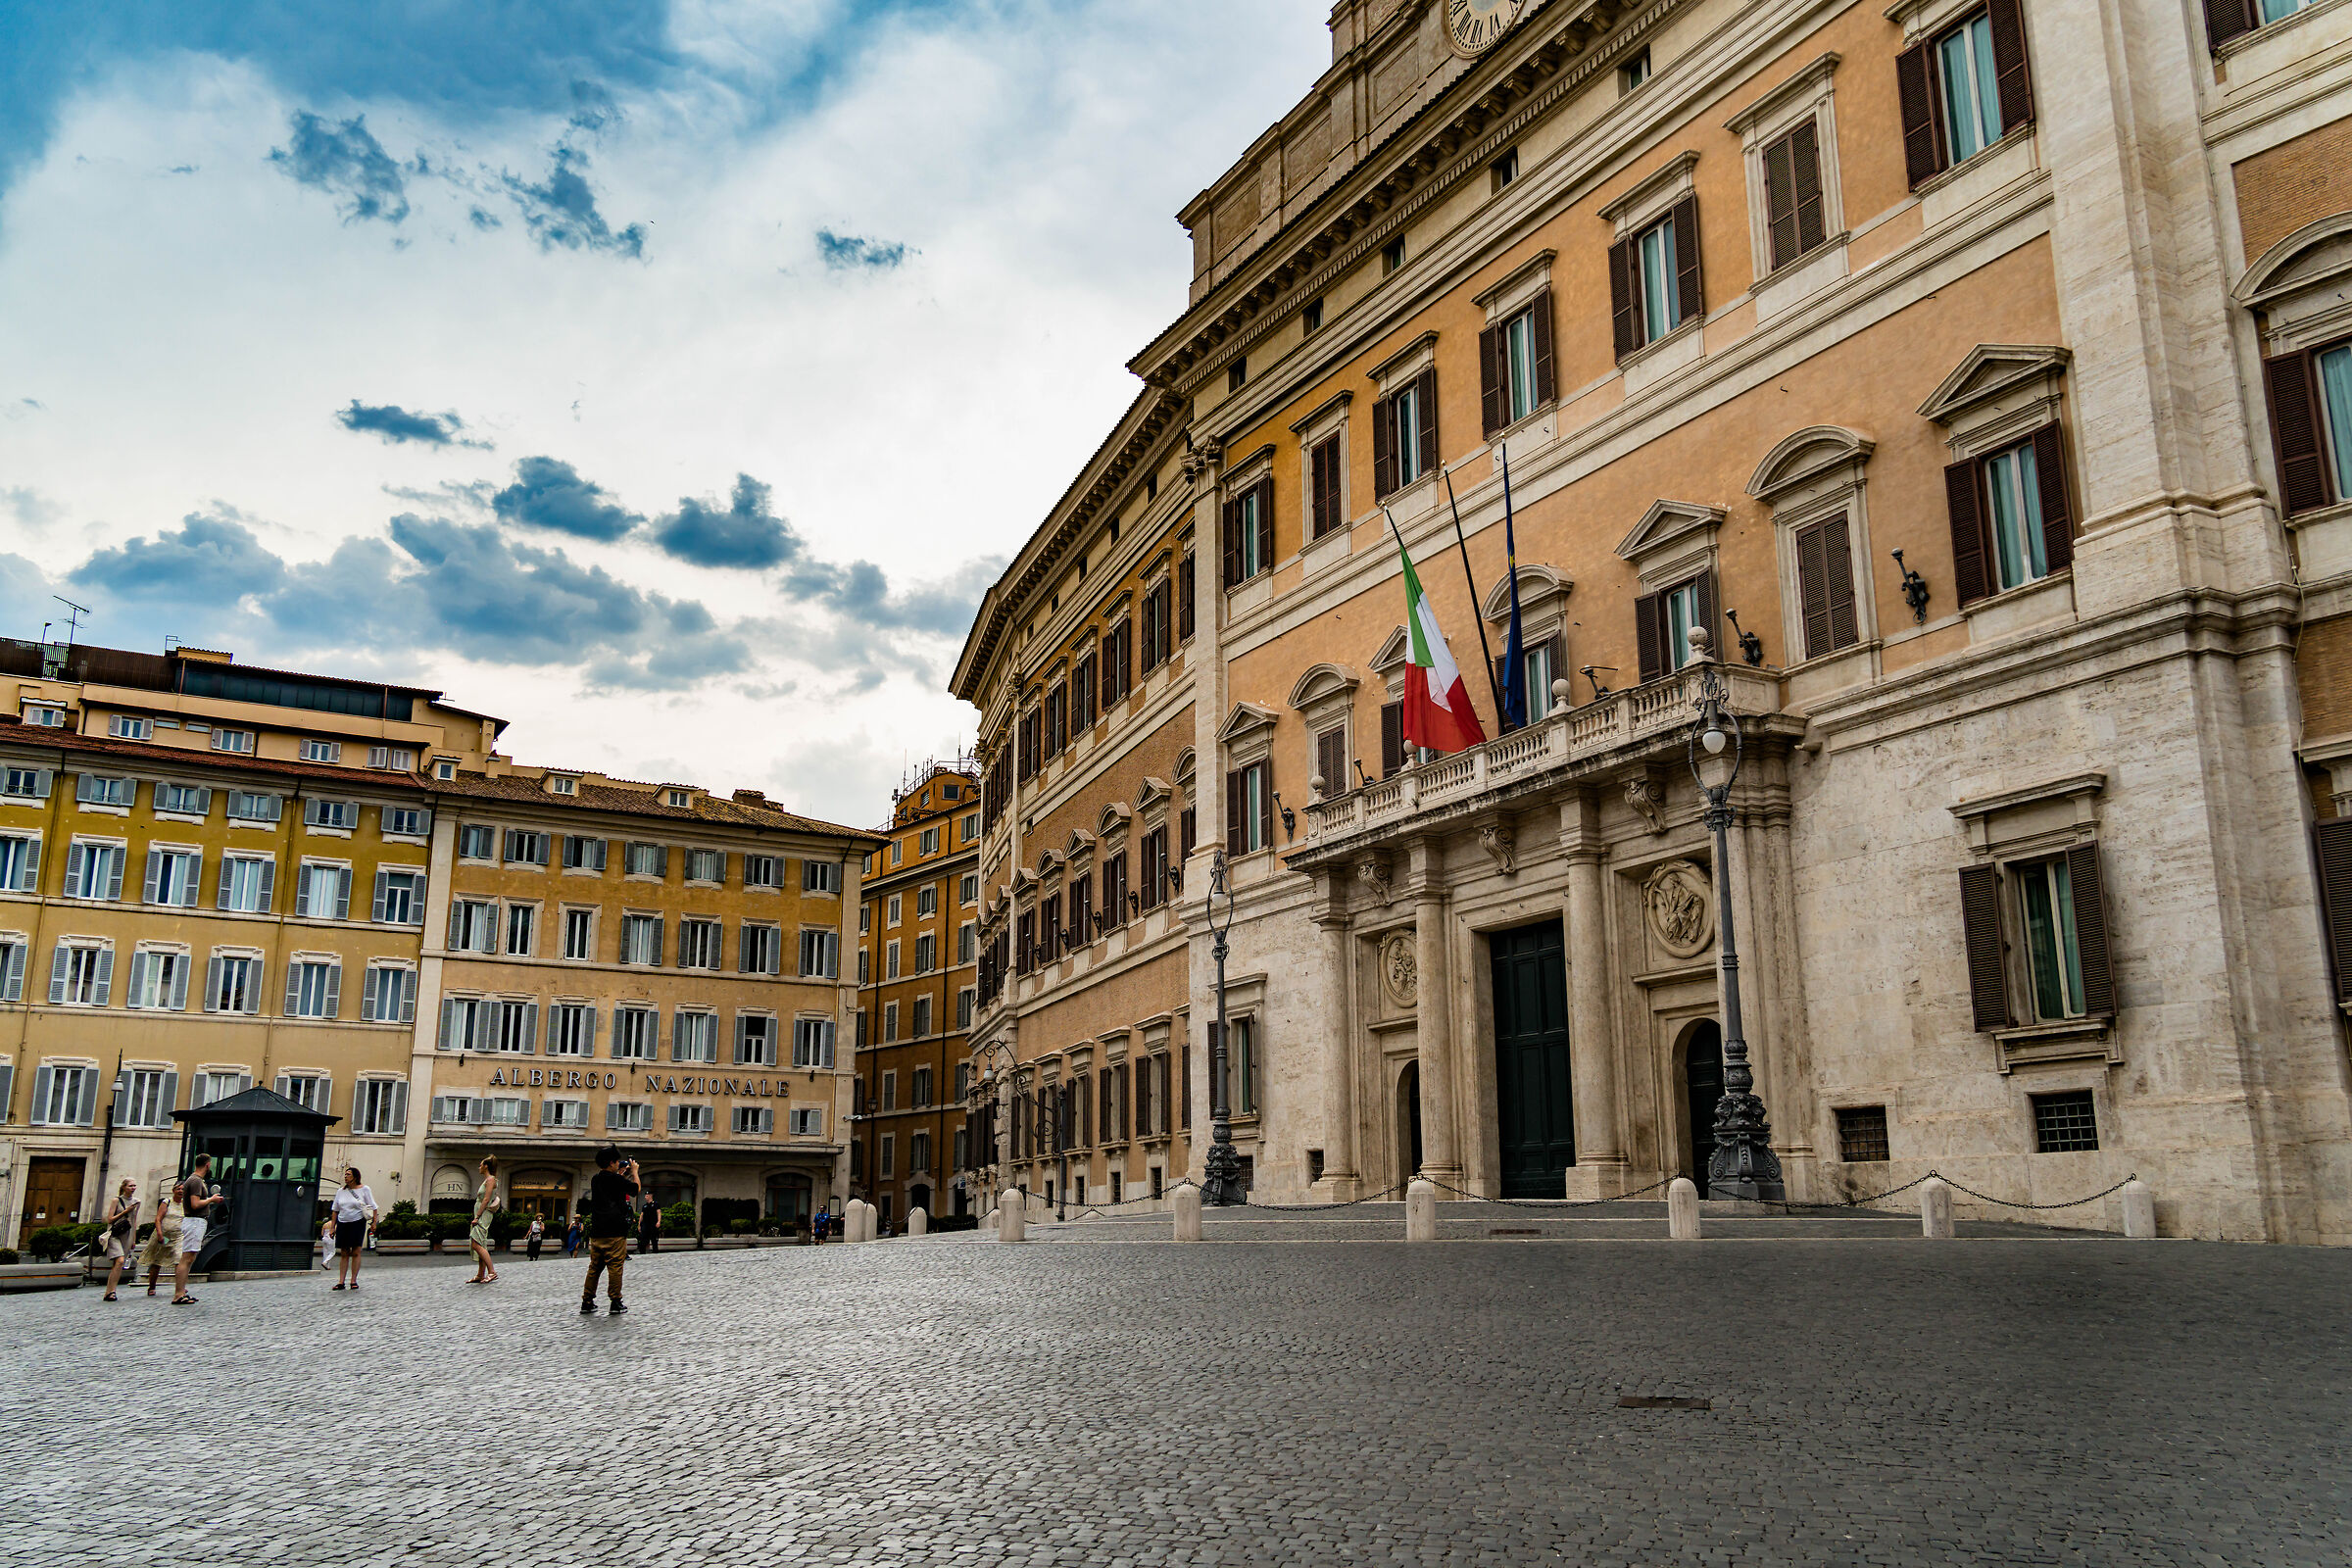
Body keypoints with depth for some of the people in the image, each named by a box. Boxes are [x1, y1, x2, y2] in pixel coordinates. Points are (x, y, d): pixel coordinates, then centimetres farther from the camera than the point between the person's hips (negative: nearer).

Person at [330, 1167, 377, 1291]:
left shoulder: (364, 1189, 1)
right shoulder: (341, 1191, 10)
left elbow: (373, 1207, 3)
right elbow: (335, 1209, 15)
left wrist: (374, 1222, -5)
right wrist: (333, 1227, 10)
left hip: (358, 1223, -3)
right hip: (342, 1224, 4)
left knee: (356, 1252, -7)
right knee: (344, 1253, 3)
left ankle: (353, 1280, -4)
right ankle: (341, 1281, 1)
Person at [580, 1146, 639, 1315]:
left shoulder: (595, 1179, 13)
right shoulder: (616, 1179, -8)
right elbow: (636, 1190, 4)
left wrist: (621, 1175, 32)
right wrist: (634, 1172, 17)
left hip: (596, 1230, 7)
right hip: (615, 1231, -7)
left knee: (594, 1266, 11)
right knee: (615, 1266, -3)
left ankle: (587, 1301, 11)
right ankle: (615, 1303, -3)